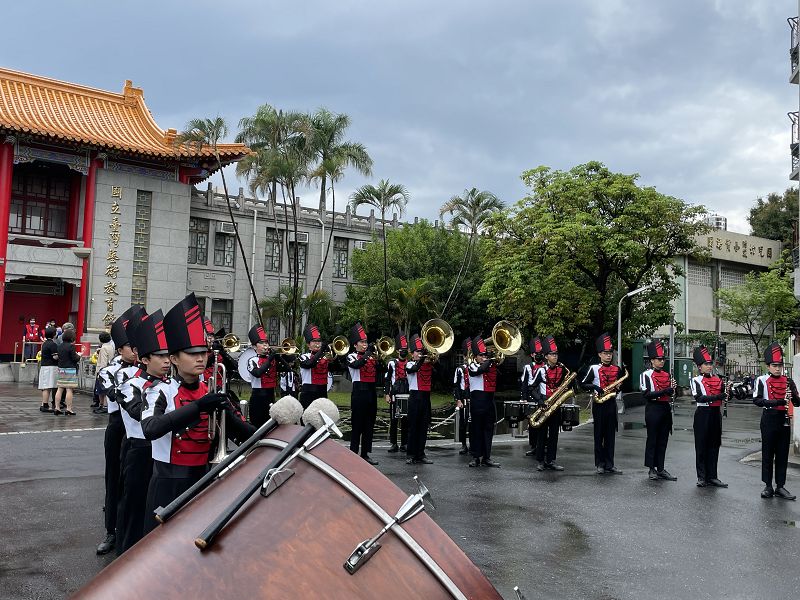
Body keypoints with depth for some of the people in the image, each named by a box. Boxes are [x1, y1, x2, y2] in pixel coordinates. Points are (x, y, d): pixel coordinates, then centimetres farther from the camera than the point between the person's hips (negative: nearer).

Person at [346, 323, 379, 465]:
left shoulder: (371, 356, 16)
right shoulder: (351, 356, 1)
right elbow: (356, 364, -21)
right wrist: (368, 353, -20)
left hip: (371, 391, 6)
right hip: (359, 391, -6)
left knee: (369, 424, 8)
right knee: (357, 424, -3)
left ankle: (365, 453, 16)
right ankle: (354, 453, 2)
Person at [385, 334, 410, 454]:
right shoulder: (392, 363, 4)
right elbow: (386, 379, 2)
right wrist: (387, 394, -4)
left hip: (408, 394, 2)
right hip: (395, 394, -2)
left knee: (406, 420, 4)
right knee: (393, 420, 0)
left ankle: (404, 444, 11)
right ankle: (394, 444, 7)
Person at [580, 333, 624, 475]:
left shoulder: (617, 369, 8)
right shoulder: (593, 369, -3)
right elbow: (583, 384, -2)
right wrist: (594, 387, -18)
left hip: (612, 404, 4)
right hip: (599, 404, -3)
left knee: (611, 435, 6)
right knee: (599, 434, 2)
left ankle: (609, 464, 11)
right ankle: (600, 464, 8)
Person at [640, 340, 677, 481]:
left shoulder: (667, 375, 12)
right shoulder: (646, 375, -7)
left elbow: (670, 393, 15)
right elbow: (646, 394, -15)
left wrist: (672, 388, -8)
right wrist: (664, 391, -23)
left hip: (666, 408, 6)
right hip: (653, 410, -6)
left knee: (663, 440, 9)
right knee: (652, 439, 1)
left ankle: (660, 468, 15)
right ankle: (652, 469, 8)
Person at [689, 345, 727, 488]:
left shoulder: (718, 380, 11)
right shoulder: (696, 380, -4)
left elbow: (724, 394, 4)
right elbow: (699, 398, -17)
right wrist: (717, 397, -26)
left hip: (716, 414, 5)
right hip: (703, 414, -5)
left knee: (714, 446, 9)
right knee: (701, 446, 1)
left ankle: (712, 476, 16)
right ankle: (702, 477, 9)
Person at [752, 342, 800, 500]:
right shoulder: (762, 380, -2)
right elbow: (756, 400, -12)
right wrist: (776, 402, -23)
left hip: (784, 420, 3)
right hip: (769, 419, -3)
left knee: (783, 454, 6)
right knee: (768, 453, 2)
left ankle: (780, 486, 13)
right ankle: (768, 486, 9)